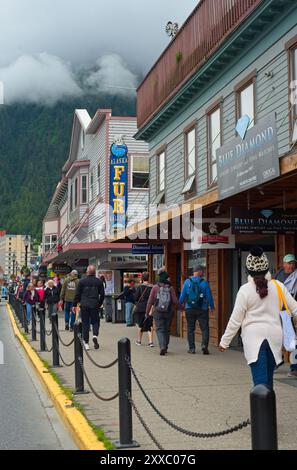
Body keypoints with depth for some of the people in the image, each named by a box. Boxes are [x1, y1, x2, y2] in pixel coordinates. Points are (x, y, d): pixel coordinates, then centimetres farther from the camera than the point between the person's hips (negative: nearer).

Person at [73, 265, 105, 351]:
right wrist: (99, 304, 19)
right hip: (94, 305, 0)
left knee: (85, 323, 6)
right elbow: (102, 295, 5)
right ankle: (95, 335, -16)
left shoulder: (82, 281, -1)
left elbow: (77, 294, 1)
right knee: (95, 321, 11)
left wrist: (74, 305, 9)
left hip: (84, 305, 0)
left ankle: (86, 342, 6)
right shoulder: (99, 281, 1)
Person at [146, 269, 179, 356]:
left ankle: (162, 346, -18)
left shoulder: (155, 288, -5)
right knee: (167, 330, 14)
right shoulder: (170, 288, -4)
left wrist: (147, 312, 6)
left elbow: (150, 301, -3)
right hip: (169, 312, 1)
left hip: (158, 312, -1)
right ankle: (165, 347, 23)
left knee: (160, 329, 0)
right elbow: (175, 301, -6)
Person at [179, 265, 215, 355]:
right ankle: (204, 345, -14)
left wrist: (180, 304, 18)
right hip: (202, 309, -2)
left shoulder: (187, 282, -1)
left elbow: (182, 295, 2)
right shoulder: (204, 283, -6)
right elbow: (209, 296, -3)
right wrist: (212, 307, 9)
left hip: (190, 309, 2)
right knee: (204, 328, 4)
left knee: (190, 329, 9)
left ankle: (192, 348, 10)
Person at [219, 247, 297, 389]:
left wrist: (224, 341, 5)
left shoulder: (245, 290, -7)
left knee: (260, 378, -7)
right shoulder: (278, 286, 0)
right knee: (268, 376, 17)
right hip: (274, 335, 3)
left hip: (254, 336, -3)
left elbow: (235, 320, -4)